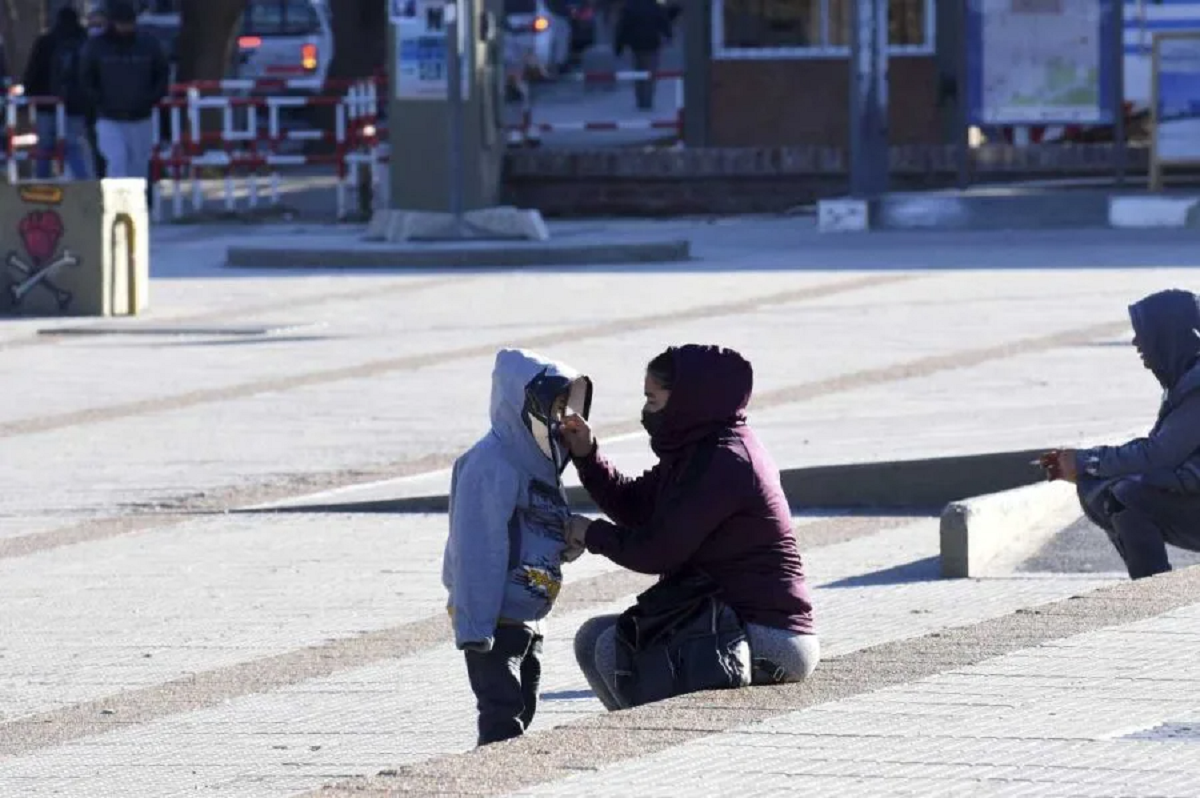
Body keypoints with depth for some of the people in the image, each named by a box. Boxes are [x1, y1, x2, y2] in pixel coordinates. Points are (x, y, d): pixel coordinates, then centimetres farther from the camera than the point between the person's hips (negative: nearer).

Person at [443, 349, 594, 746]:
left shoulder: (542, 463, 11)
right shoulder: (491, 465, -18)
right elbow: (476, 548, -22)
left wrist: (569, 542, 3)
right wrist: (474, 626, -25)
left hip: (527, 620, 10)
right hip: (492, 619, -10)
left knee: (522, 711, 14)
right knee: (502, 715, -12)